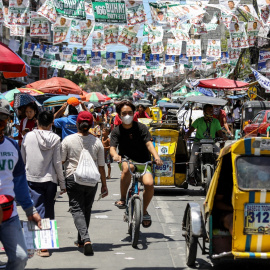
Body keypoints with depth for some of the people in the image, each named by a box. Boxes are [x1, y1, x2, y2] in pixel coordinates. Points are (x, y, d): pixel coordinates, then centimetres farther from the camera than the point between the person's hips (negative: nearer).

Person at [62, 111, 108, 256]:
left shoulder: (68, 140, -6)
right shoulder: (96, 142, 0)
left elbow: (61, 161, -1)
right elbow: (101, 166, 4)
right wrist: (104, 185, 12)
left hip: (73, 178, -3)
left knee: (77, 209, -2)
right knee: (86, 210, 16)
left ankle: (86, 239, -22)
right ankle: (81, 240, 27)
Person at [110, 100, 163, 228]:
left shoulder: (141, 127, -2)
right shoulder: (117, 131, -1)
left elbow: (148, 143, -13)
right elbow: (112, 147, -13)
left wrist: (156, 156, -32)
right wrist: (115, 155, -38)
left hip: (143, 162, 1)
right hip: (126, 160, -1)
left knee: (149, 183, -26)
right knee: (127, 168, -39)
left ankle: (144, 211, 1)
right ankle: (123, 198, -21)